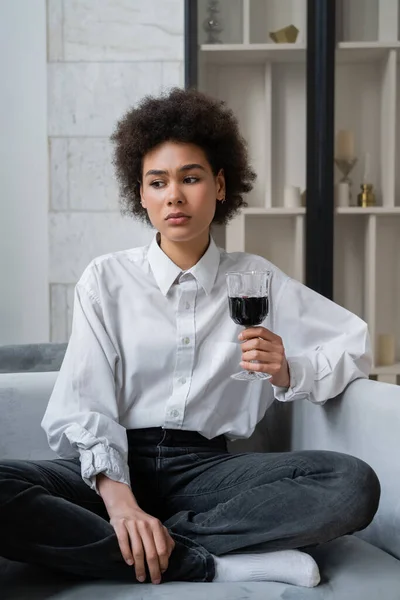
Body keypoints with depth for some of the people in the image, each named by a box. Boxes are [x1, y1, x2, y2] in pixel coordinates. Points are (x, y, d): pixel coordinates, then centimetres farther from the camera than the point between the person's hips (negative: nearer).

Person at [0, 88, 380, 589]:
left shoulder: (256, 280, 12)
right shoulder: (106, 279, 7)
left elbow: (355, 343, 13)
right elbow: (81, 407, -5)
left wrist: (289, 372, -8)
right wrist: (119, 499, -24)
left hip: (206, 468, 1)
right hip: (115, 466, 0)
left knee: (355, 485, -24)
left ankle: (157, 542, -20)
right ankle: (211, 563, -22)